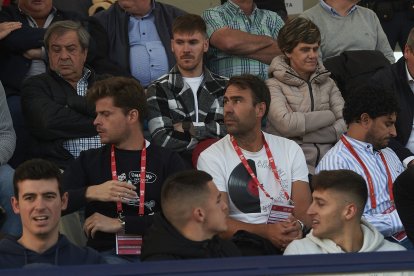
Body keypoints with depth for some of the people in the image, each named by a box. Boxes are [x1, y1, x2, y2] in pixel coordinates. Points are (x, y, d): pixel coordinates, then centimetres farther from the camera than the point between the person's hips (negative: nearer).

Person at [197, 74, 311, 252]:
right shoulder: (211, 157, 3)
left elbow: (304, 207, 7)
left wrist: (297, 226, -19)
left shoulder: (290, 150, 15)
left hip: (291, 243, 2)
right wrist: (266, 231, -23)